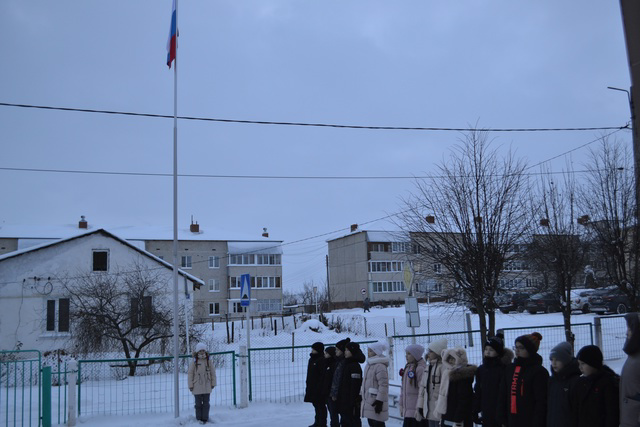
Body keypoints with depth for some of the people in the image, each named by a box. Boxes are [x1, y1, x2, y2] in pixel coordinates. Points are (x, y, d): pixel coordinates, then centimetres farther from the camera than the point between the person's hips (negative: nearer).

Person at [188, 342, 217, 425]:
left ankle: (205, 419, 13)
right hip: (197, 387, -2)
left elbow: (213, 373, 9)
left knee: (206, 403, 5)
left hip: (207, 387, 2)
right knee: (198, 404, 6)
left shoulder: (208, 361, 2)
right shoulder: (194, 362, -4)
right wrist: (190, 385, -3)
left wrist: (213, 383, 8)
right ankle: (199, 418, 16)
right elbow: (190, 374, -1)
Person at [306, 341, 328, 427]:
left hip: (319, 387, -9)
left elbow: (323, 375, -20)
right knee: (316, 405, 16)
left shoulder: (322, 360, -16)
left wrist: (319, 386, -22)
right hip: (312, 387, 9)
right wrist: (308, 386, 19)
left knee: (321, 406, -2)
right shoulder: (312, 359, 13)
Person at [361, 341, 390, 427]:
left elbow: (383, 385, -21)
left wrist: (379, 401, -22)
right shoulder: (369, 364, 13)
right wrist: (362, 394, 21)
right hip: (368, 400, 10)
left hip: (376, 401, -10)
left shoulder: (380, 366, -17)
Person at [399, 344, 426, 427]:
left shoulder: (420, 369, -13)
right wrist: (401, 404, 17)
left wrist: (419, 408, -15)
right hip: (407, 409, 8)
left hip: (414, 409, -8)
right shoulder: (407, 367, 14)